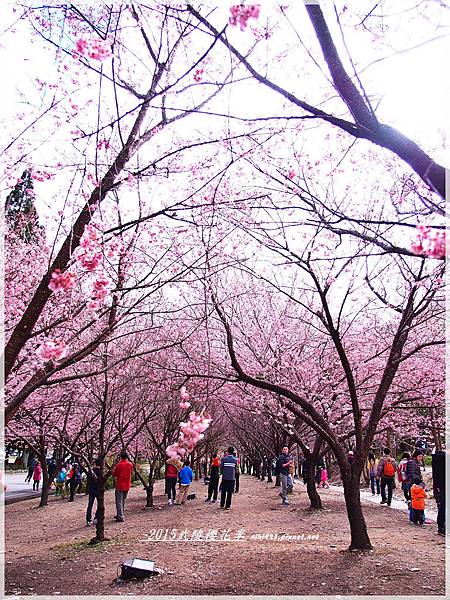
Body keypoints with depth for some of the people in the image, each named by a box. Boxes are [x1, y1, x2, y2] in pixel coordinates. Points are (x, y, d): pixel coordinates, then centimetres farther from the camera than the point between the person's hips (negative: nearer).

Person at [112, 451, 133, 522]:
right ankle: (121, 515, 26)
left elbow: (114, 474, -4)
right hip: (127, 485, 5)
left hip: (120, 485, -5)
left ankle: (120, 517, -4)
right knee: (123, 501, 18)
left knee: (119, 501, 0)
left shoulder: (119, 464, -14)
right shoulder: (130, 464, -1)